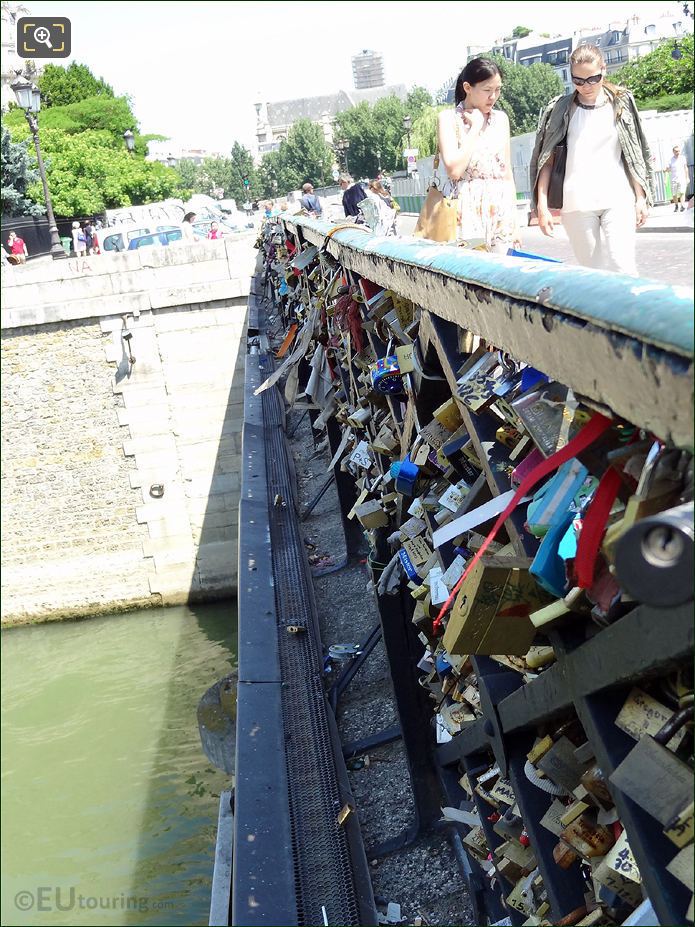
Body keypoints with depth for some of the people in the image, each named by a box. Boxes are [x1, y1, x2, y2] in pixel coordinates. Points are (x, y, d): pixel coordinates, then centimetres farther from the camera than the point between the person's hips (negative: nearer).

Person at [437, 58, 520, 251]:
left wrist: (515, 220, 12)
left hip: (500, 211, 4)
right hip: (468, 211, -4)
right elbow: (454, 170, -13)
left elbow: (507, 172, 16)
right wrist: (475, 127, -8)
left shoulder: (501, 119, 13)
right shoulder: (449, 118, 0)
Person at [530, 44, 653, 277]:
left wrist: (641, 198, 6)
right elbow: (546, 160, 5)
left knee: (623, 270, -11)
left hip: (618, 199, 0)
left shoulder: (621, 103, 9)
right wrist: (542, 205, -3)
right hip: (577, 204, 0)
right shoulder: (560, 109, 6)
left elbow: (634, 155, 11)